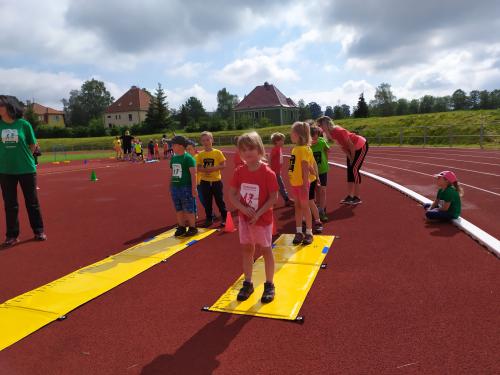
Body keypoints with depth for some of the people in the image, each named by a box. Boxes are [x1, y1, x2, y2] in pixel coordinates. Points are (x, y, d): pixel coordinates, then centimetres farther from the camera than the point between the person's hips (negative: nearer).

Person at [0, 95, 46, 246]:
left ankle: (39, 231, 21)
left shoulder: (23, 124, -5)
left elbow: (32, 145, 4)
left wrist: (23, 158, 4)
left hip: (26, 169, -2)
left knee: (32, 201, 9)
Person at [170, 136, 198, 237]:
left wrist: (194, 188, -18)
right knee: (178, 209, 14)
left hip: (186, 188, -7)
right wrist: (171, 185, 18)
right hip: (175, 187, 7)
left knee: (189, 210, 3)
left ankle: (192, 228, 16)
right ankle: (181, 227, 27)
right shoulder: (173, 158, 9)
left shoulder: (188, 158, -13)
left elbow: (193, 174, -15)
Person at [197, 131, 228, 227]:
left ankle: (224, 218, 21)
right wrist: (204, 169, -18)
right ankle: (209, 219, 25)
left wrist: (214, 168, -20)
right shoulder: (200, 154, 3)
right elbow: (198, 167, 1)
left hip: (216, 181, -3)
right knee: (207, 202, 11)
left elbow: (223, 165, -7)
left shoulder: (217, 152, -5)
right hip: (204, 182, 3)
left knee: (220, 201, 6)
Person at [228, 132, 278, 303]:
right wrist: (243, 208, -16)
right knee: (246, 250, 14)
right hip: (244, 218, 4)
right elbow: (231, 195, 0)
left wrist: (258, 213, -21)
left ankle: (269, 285, 24)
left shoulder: (267, 172, -17)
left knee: (266, 250, 8)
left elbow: (274, 197, -15)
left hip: (263, 219, -4)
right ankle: (247, 284, 29)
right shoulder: (239, 171, -4)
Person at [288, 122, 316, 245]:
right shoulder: (295, 149, 8)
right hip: (295, 183, 8)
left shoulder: (304, 149, -16)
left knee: (305, 206, 2)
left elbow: (305, 168, -20)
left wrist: (305, 184, -22)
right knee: (298, 206, 14)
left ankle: (309, 233, 15)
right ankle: (299, 232, 24)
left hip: (302, 183, -8)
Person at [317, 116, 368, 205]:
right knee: (349, 170, 5)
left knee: (354, 169, -11)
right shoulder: (331, 133, -7)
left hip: (361, 146, -8)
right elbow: (342, 146, 2)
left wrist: (352, 159, -14)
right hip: (352, 148, 8)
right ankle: (350, 196, 10)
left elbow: (351, 145, -25)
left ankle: (357, 198, -3)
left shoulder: (338, 131, -31)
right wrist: (350, 158, -1)